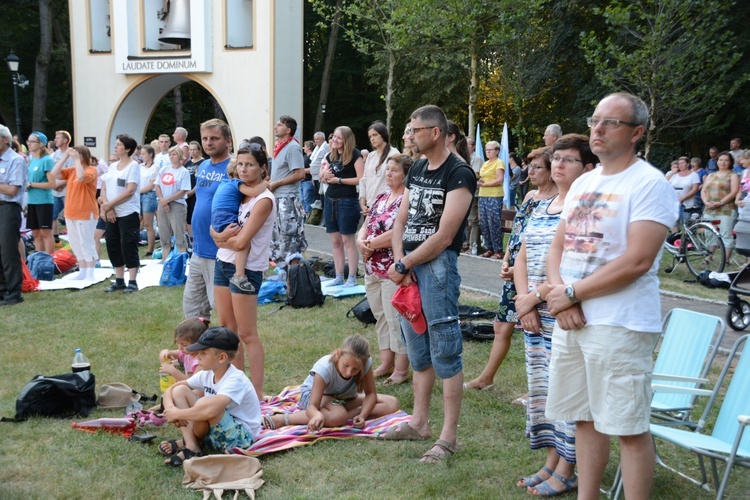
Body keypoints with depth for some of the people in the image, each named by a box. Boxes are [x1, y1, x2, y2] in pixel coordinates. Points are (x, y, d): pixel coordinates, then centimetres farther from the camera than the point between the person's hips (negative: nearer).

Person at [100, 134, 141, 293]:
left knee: (128, 247, -6)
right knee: (113, 246, 9)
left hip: (128, 213, -7)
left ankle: (132, 282, 0)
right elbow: (104, 188, 9)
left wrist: (109, 204, -14)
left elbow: (130, 191, -16)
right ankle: (119, 280, 18)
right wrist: (105, 206, -8)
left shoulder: (133, 166, -7)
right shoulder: (112, 166, 14)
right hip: (112, 214, 7)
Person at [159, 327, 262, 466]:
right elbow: (170, 389, 6)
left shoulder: (236, 380, -25)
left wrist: (177, 413, -28)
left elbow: (210, 410, -42)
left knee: (204, 403, -33)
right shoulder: (207, 374, 0)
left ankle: (189, 442, -4)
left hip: (240, 438, -8)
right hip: (213, 432, 8)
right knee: (179, 391, -4)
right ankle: (191, 448, -14)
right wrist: (171, 410, -17)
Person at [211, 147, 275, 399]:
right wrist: (221, 235, -11)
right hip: (223, 264, 8)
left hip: (245, 269, -8)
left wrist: (222, 238, -1)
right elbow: (214, 228, 11)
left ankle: (256, 392, 3)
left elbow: (241, 242, -19)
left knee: (247, 334, -3)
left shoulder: (264, 200, -14)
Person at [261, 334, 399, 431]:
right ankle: (283, 419, -31)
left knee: (392, 404, -11)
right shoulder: (325, 368, -36)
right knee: (339, 416, -41)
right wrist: (317, 415, -65)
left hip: (344, 397, 5)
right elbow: (312, 406, -41)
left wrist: (362, 415, -35)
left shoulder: (365, 363, -27)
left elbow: (370, 394, -16)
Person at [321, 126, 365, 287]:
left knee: (348, 240, -4)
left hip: (347, 201, -7)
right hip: (330, 200, 7)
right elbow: (322, 178, 22)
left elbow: (361, 179, -15)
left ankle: (352, 278, 3)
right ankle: (339, 277, 17)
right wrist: (325, 175, -2)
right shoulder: (331, 155, 13)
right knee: (335, 241, 10)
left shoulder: (354, 155, -8)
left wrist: (339, 180, -14)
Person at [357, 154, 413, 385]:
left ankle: (401, 369, 9)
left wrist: (371, 244, -12)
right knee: (381, 316, 15)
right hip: (373, 269, 9)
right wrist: (360, 241, -8)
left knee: (395, 318, -2)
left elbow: (397, 233, -22)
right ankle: (386, 363, 26)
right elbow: (366, 225, 14)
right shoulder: (381, 198, 14)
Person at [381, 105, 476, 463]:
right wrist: (399, 261, -3)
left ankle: (448, 437, 2)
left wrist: (403, 265, -11)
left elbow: (444, 236, -17)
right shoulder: (417, 170, 15)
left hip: (437, 264, -8)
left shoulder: (458, 174, -11)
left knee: (445, 352, -4)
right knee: (418, 350, 16)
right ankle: (419, 423, 27)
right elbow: (401, 220, 14)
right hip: (409, 265, 9)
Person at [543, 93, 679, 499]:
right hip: (569, 320, 8)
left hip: (620, 324, -7)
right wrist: (560, 297, -5)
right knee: (586, 418, 15)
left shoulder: (650, 184, -9)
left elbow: (637, 261, -19)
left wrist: (571, 293, -13)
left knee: (629, 427, -1)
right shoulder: (582, 183, 15)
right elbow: (557, 248, 15)